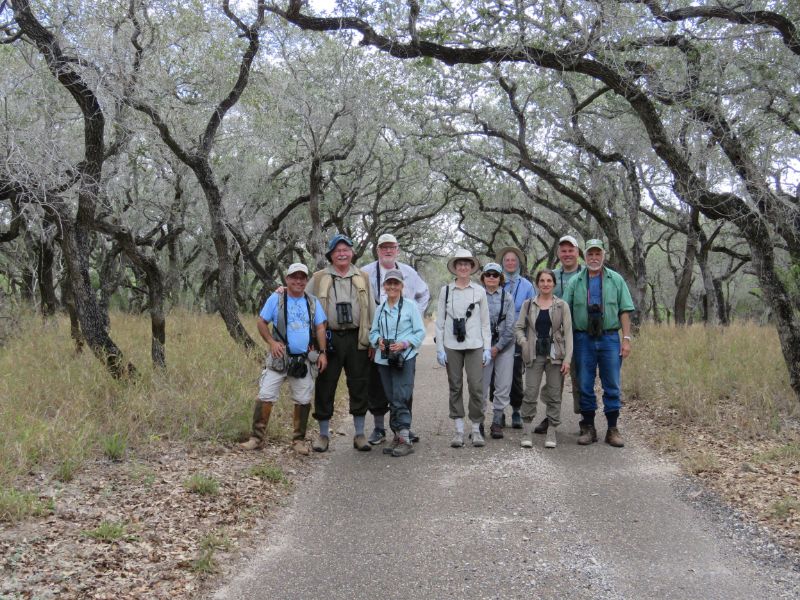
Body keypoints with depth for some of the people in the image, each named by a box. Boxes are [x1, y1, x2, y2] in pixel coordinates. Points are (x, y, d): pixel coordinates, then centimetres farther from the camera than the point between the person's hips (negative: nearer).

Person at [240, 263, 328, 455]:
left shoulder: (313, 302, 7)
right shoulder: (276, 299, -2)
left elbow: (320, 328, 7)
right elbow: (261, 322, 0)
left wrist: (322, 352, -2)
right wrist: (271, 341, -13)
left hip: (305, 360, 2)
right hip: (280, 358, -2)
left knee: (303, 400, 7)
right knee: (265, 396, -7)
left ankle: (299, 440, 19)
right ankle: (257, 438, 1)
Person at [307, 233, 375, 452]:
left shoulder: (362, 278, 12)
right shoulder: (319, 278, 8)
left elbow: (371, 310, 12)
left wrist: (372, 340, 6)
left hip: (357, 339, 1)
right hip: (329, 339, -1)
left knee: (359, 387, 5)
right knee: (325, 387, 3)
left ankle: (359, 434, 16)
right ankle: (323, 434, 16)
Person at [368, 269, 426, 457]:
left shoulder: (410, 306, -3)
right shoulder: (380, 309, 12)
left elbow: (420, 332, -3)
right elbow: (373, 332, 15)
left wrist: (405, 344, -16)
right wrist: (378, 340, -7)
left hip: (405, 358, -5)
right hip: (384, 359, 5)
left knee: (400, 399, -12)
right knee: (391, 399, 10)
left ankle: (405, 440, -9)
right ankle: (397, 436, 18)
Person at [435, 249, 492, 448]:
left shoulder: (479, 291, 6)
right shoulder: (446, 290, 5)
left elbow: (485, 322, 8)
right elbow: (440, 321, 5)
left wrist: (487, 348, 3)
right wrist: (440, 348, 0)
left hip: (474, 345, 0)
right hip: (451, 345, 0)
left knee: (476, 386, -5)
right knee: (455, 387, 5)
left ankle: (476, 429, 6)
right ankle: (459, 430, 12)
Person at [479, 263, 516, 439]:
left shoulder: (507, 297, 5)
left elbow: (510, 326, 1)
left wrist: (497, 347, -6)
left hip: (504, 345, 1)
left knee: (503, 386, 0)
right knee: (481, 385, 0)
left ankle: (497, 423, 10)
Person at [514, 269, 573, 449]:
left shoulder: (562, 306, 4)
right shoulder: (528, 304, 7)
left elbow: (568, 333, 1)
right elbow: (518, 327, 10)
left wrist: (567, 359, -6)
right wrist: (524, 343, -8)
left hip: (555, 354, 0)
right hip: (535, 355, 0)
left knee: (554, 395, 4)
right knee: (530, 393, -2)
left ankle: (551, 433, 12)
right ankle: (527, 432, 5)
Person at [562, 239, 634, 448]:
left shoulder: (616, 280, 7)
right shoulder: (575, 282, 6)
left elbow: (625, 311, 4)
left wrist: (626, 339, -4)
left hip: (610, 338, 0)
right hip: (583, 339, 0)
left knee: (612, 385, 3)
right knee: (585, 385, 5)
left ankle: (612, 429, 12)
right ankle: (588, 428, 15)